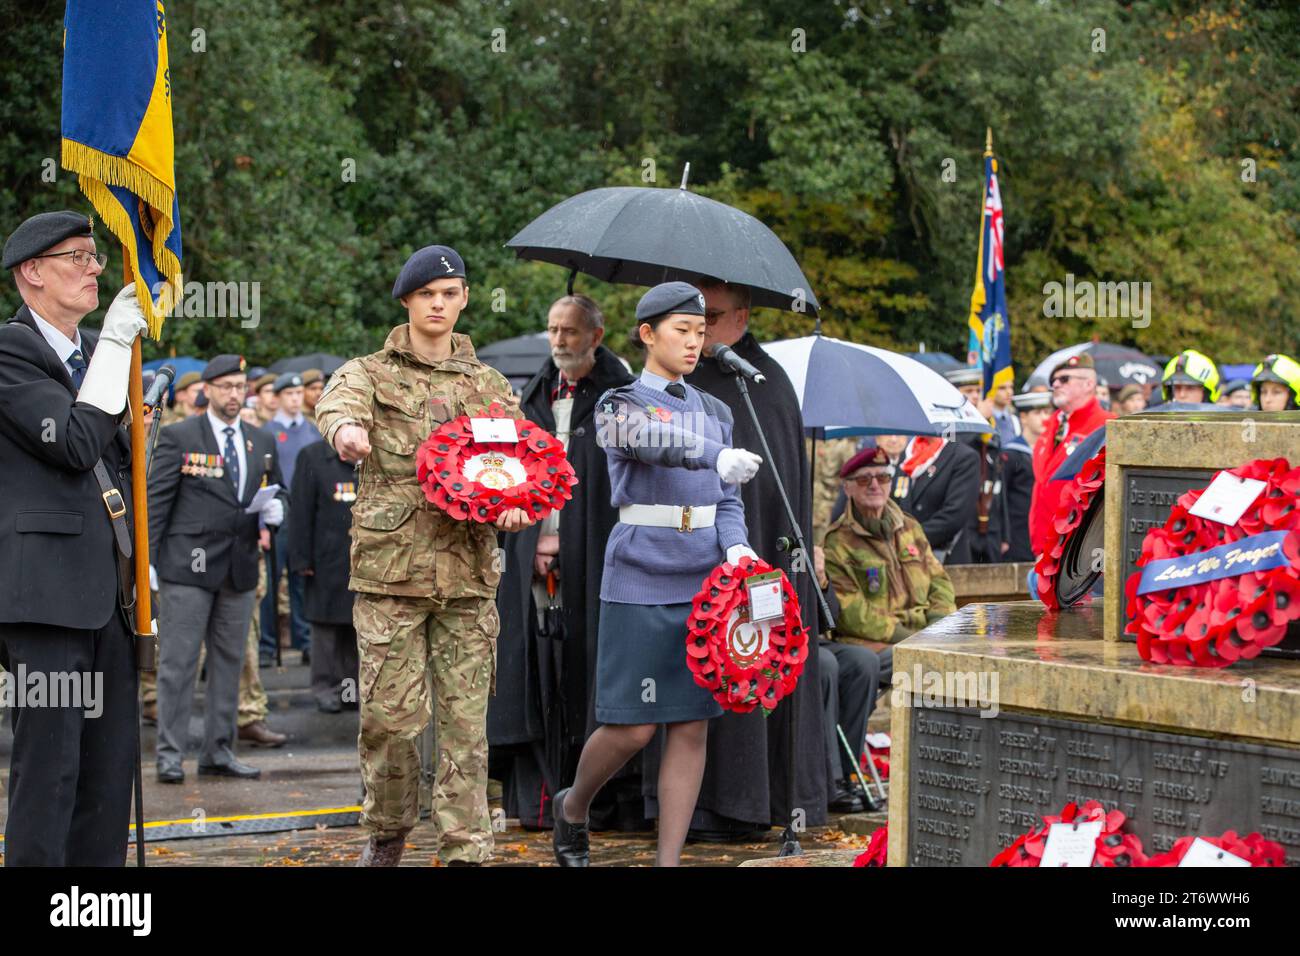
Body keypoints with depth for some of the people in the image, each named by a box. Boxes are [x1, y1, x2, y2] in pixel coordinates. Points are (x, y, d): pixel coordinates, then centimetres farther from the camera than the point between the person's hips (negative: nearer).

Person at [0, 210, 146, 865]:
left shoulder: (94, 350, 19)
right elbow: (76, 444, -18)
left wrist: (138, 560, 20)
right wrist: (116, 343, -13)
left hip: (108, 589, 8)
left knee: (111, 760, 9)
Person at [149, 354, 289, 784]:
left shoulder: (262, 442, 15)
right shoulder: (178, 437, 0)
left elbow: (279, 492, 24)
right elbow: (156, 501, -3)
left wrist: (274, 507, -1)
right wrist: (148, 560, -10)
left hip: (240, 569, 5)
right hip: (188, 566, -5)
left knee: (229, 660, 9)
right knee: (177, 662, -3)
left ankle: (218, 751, 17)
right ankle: (169, 754, 2)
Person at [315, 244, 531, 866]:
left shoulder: (489, 386, 18)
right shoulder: (372, 372, 9)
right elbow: (340, 397, -15)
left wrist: (514, 505, -14)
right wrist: (345, 425, -41)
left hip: (467, 572, 2)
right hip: (390, 565, -2)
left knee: (466, 719, -1)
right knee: (388, 714, -4)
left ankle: (465, 849, 4)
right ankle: (387, 831, 18)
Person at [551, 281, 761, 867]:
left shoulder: (715, 411, 16)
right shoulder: (620, 406, -1)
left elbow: (727, 500, 14)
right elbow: (654, 438, -25)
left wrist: (734, 546, -8)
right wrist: (717, 458, -43)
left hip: (704, 587, 5)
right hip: (641, 584, -5)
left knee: (691, 728, 1)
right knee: (632, 728, -4)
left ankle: (668, 860, 6)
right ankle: (572, 807, 25)